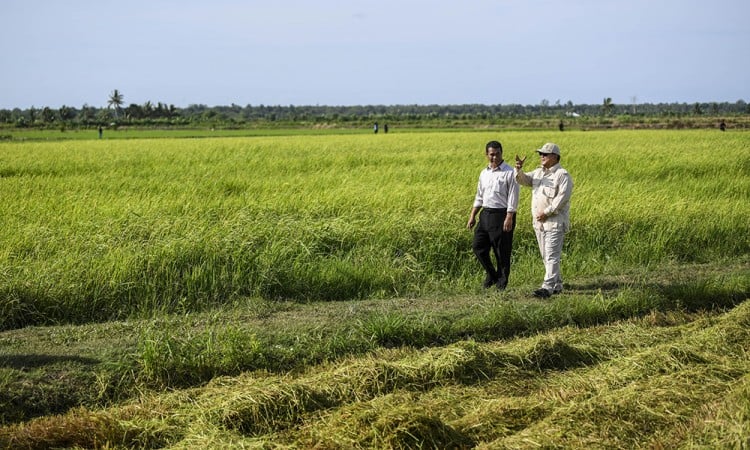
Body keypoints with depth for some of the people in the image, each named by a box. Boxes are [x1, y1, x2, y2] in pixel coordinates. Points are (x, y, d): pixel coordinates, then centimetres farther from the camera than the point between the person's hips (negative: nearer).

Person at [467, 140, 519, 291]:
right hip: (486, 214, 7)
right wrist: (472, 216, 13)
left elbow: (513, 197, -12)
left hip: (502, 215, -7)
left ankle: (501, 282, 13)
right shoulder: (484, 173, 13)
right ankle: (491, 274, 21)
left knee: (502, 252, 0)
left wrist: (509, 218, -18)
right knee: (478, 246, 4)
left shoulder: (509, 172, -8)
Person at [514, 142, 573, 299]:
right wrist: (519, 169, -14)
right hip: (539, 222, 8)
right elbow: (523, 180, 7)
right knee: (546, 256, 12)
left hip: (555, 222, -8)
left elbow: (562, 198, -18)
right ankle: (557, 285, 22)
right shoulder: (538, 173, 15)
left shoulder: (562, 175, -10)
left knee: (552, 256, -12)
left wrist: (546, 212, -19)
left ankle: (547, 287, -19)